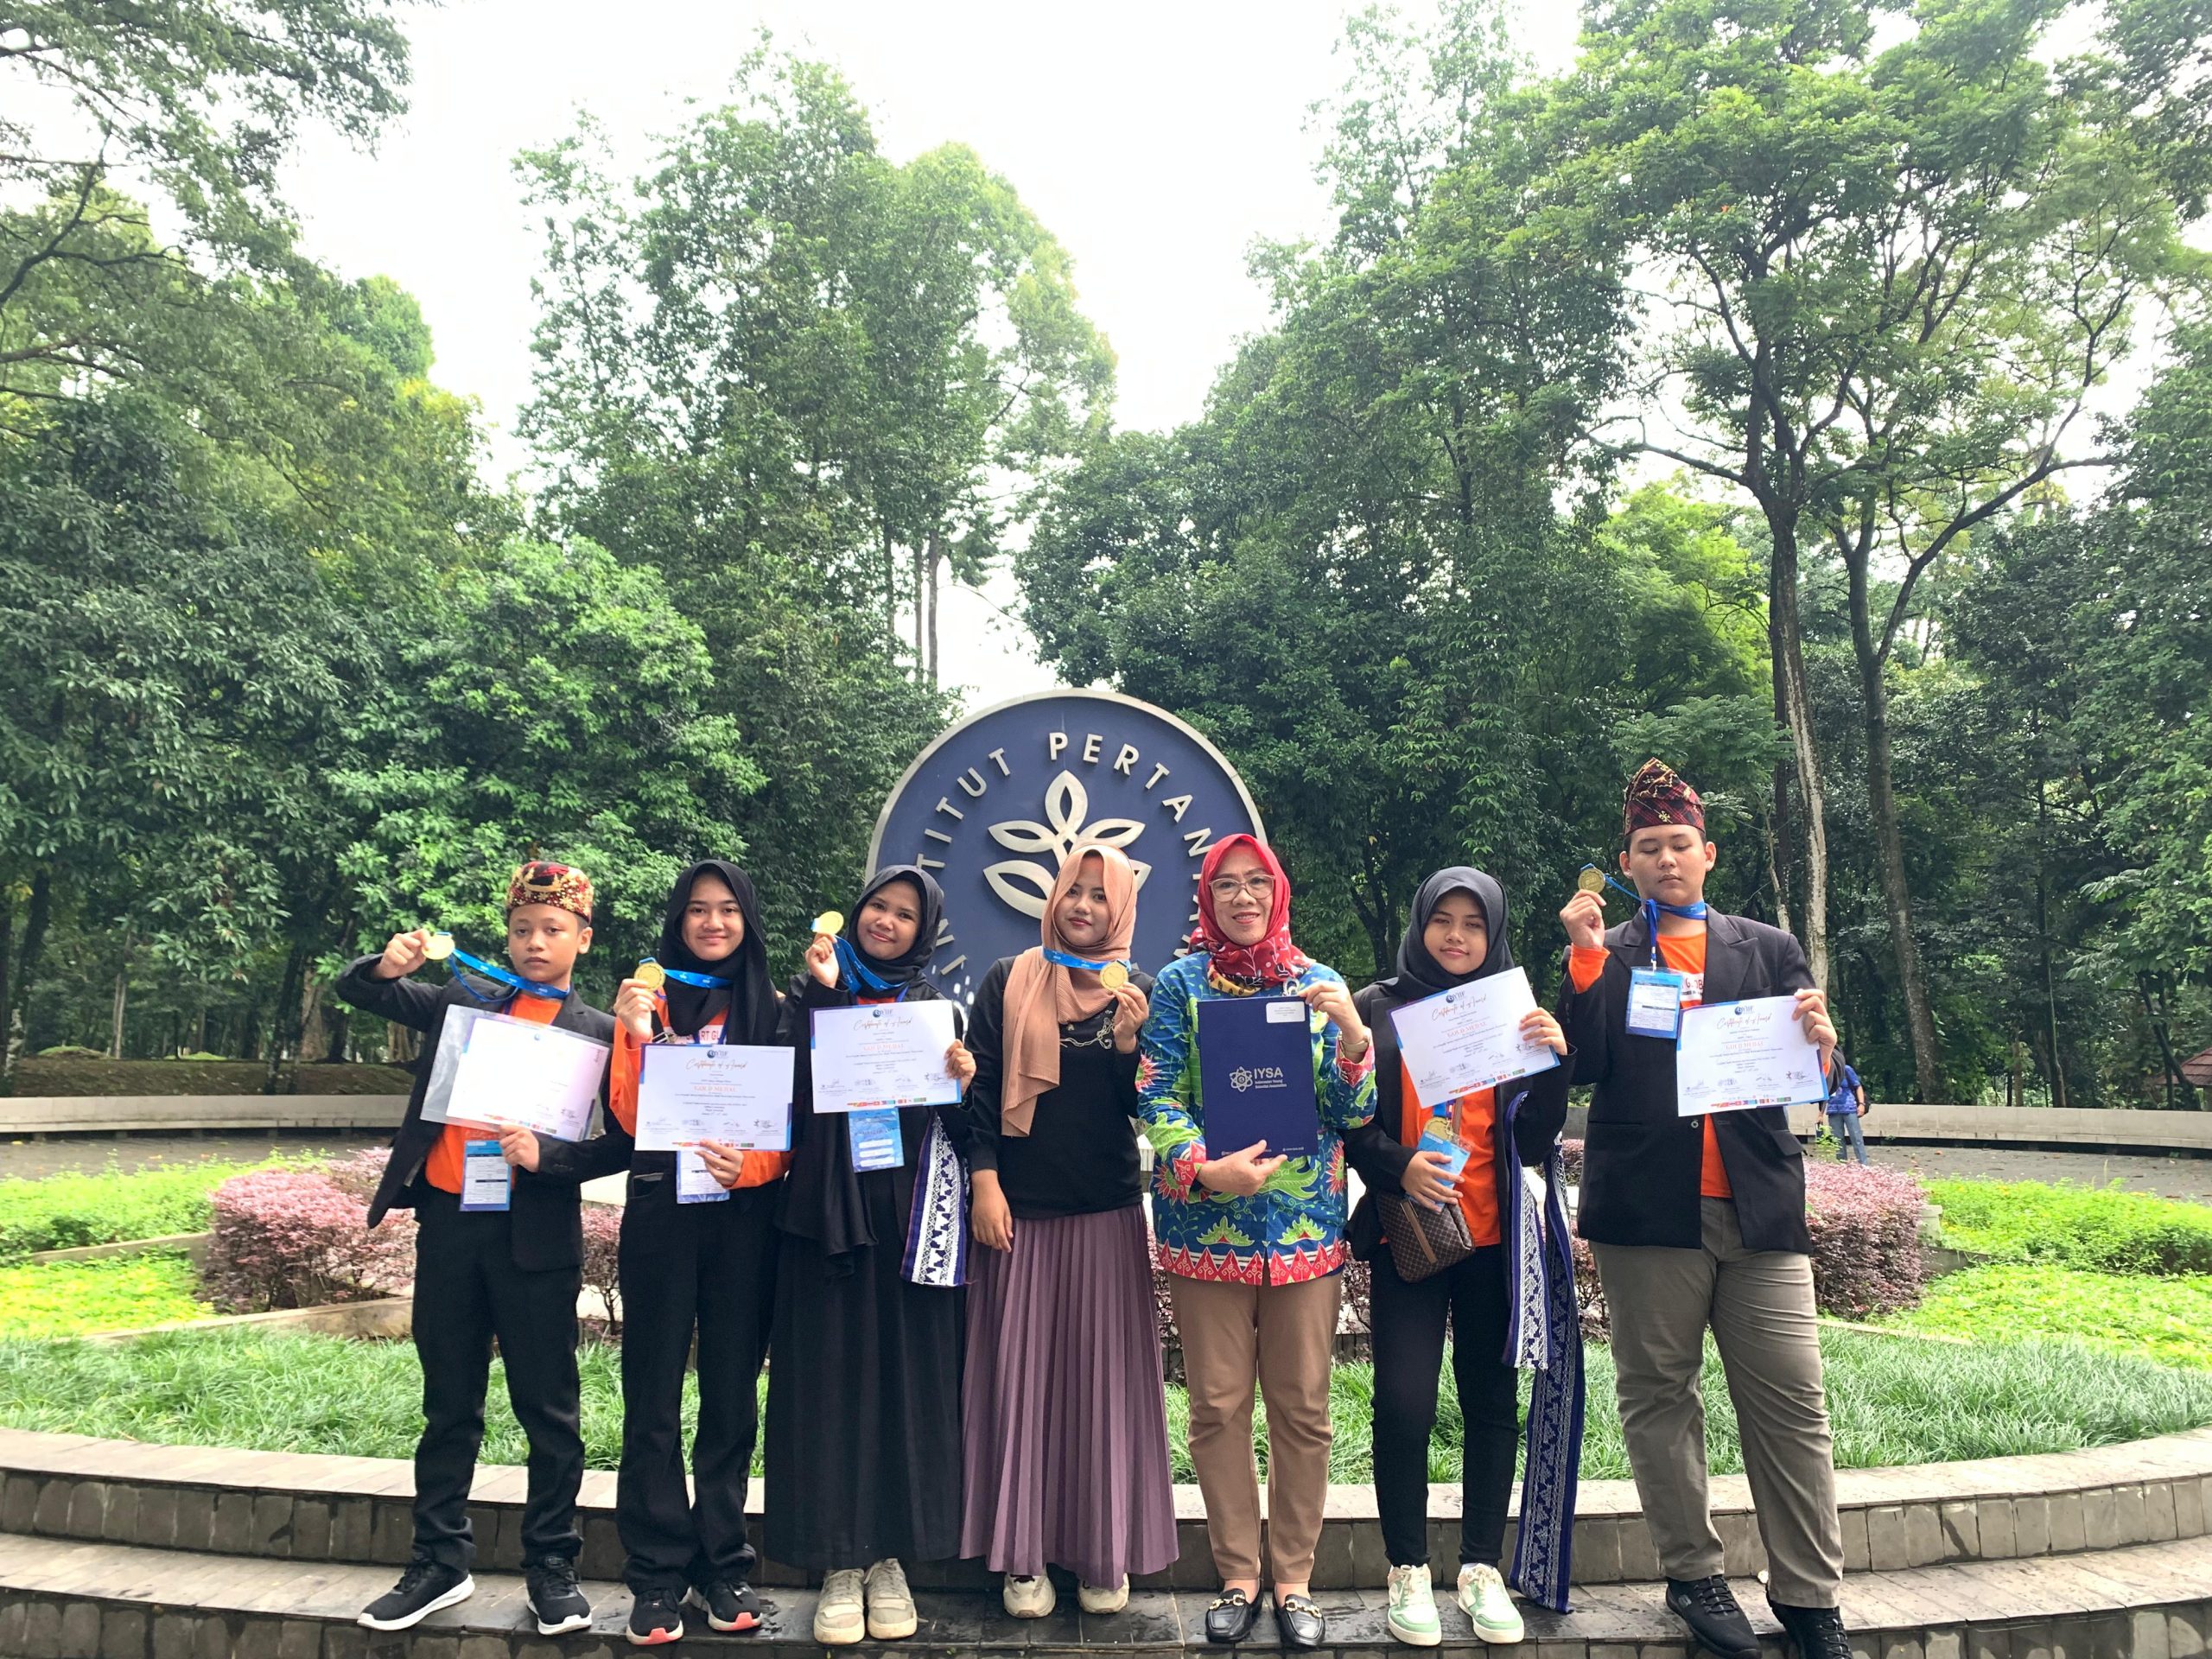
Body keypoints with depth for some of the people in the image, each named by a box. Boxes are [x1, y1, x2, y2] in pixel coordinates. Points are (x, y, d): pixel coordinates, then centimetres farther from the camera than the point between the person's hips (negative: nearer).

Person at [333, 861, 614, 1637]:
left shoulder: (597, 1032, -1)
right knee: (448, 1405, 15)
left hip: (535, 1237, -3)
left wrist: (544, 1155, -24)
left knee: (547, 1409, 6)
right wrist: (388, 963, -10)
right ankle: (440, 1562, 28)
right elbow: (357, 993, 12)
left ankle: (551, 1567, 20)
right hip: (448, 1224, 4)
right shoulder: (465, 996, 10)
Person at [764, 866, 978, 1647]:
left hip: (912, 1217, 1)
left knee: (906, 1378, 5)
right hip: (830, 1212, -1)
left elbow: (961, 1132, 6)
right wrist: (824, 993, -16)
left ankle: (889, 1554, 20)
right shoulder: (811, 995, 6)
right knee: (832, 1378, 2)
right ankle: (839, 1560, 15)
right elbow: (797, 1090, -11)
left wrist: (964, 1081, -13)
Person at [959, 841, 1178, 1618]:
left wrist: (1129, 1040, -14)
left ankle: (1104, 1553, 19)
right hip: (1019, 1209, 0)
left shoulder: (1138, 992, 6)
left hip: (1106, 1212, 1)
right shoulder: (1008, 981, 4)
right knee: (1019, 1373, 4)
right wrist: (984, 1183, -7)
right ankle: (1022, 1555, 17)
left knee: (1103, 1376, 5)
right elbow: (979, 1087, 2)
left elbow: (1141, 1108, 2)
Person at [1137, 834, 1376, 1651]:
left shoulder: (1319, 984, 6)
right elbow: (1156, 1098, -4)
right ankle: (1238, 1576, 23)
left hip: (1307, 1222, 1)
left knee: (1302, 1407, 7)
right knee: (1218, 1406, 6)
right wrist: (1204, 1169, -20)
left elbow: (1355, 1109, 2)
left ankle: (1294, 1578, 23)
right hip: (1207, 1222, -1)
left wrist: (1352, 1029, -16)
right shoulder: (1181, 983, 2)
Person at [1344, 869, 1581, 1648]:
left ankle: (1482, 1568, 22)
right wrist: (1398, 1166, -17)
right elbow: (1347, 1119, 0)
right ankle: (1408, 1569, 13)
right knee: (1404, 1401, -6)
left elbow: (1533, 1143, 3)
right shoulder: (1378, 1008, 2)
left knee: (1493, 1400, 7)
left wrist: (1553, 1063, -12)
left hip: (1494, 1237, 2)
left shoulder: (1512, 1014, 7)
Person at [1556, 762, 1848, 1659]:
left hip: (1759, 1206, 1)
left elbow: (1808, 1078, 9)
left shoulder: (1768, 950, 13)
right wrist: (1588, 956, -11)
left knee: (1791, 1401, 3)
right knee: (1658, 1394, 6)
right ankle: (1692, 1574, 20)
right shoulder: (1600, 958, 9)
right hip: (1647, 1210, -1)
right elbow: (1584, 1067, -4)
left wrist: (1821, 1043, -13)